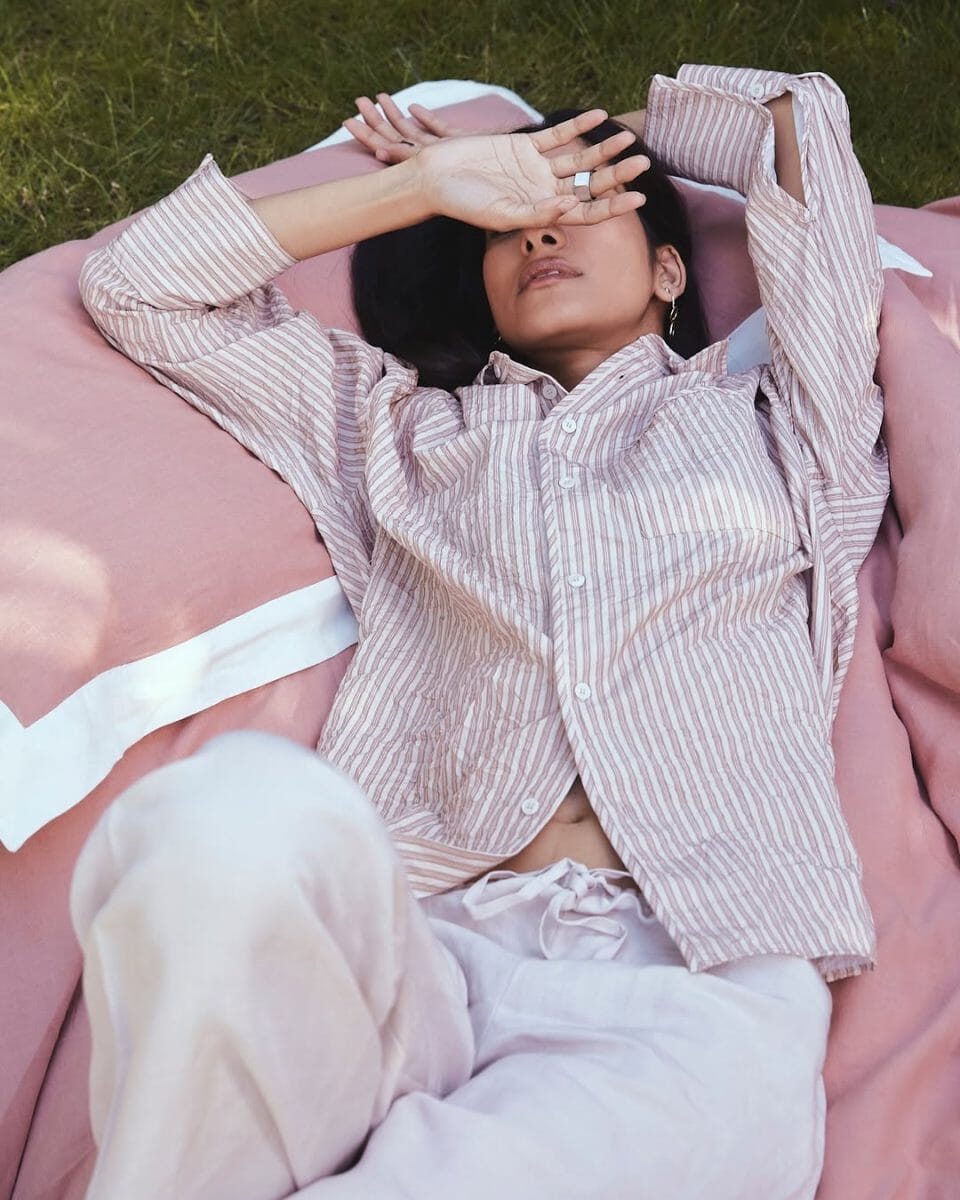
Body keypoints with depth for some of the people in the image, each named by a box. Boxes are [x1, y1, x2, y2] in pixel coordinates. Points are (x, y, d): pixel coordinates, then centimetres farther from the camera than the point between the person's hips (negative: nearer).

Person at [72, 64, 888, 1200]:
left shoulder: (768, 415, 27)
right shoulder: (397, 424, 29)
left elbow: (802, 118, 27)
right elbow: (135, 286, 28)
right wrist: (431, 183, 28)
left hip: (699, 981, 0)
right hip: (419, 956, 1)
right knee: (245, 811, -34)